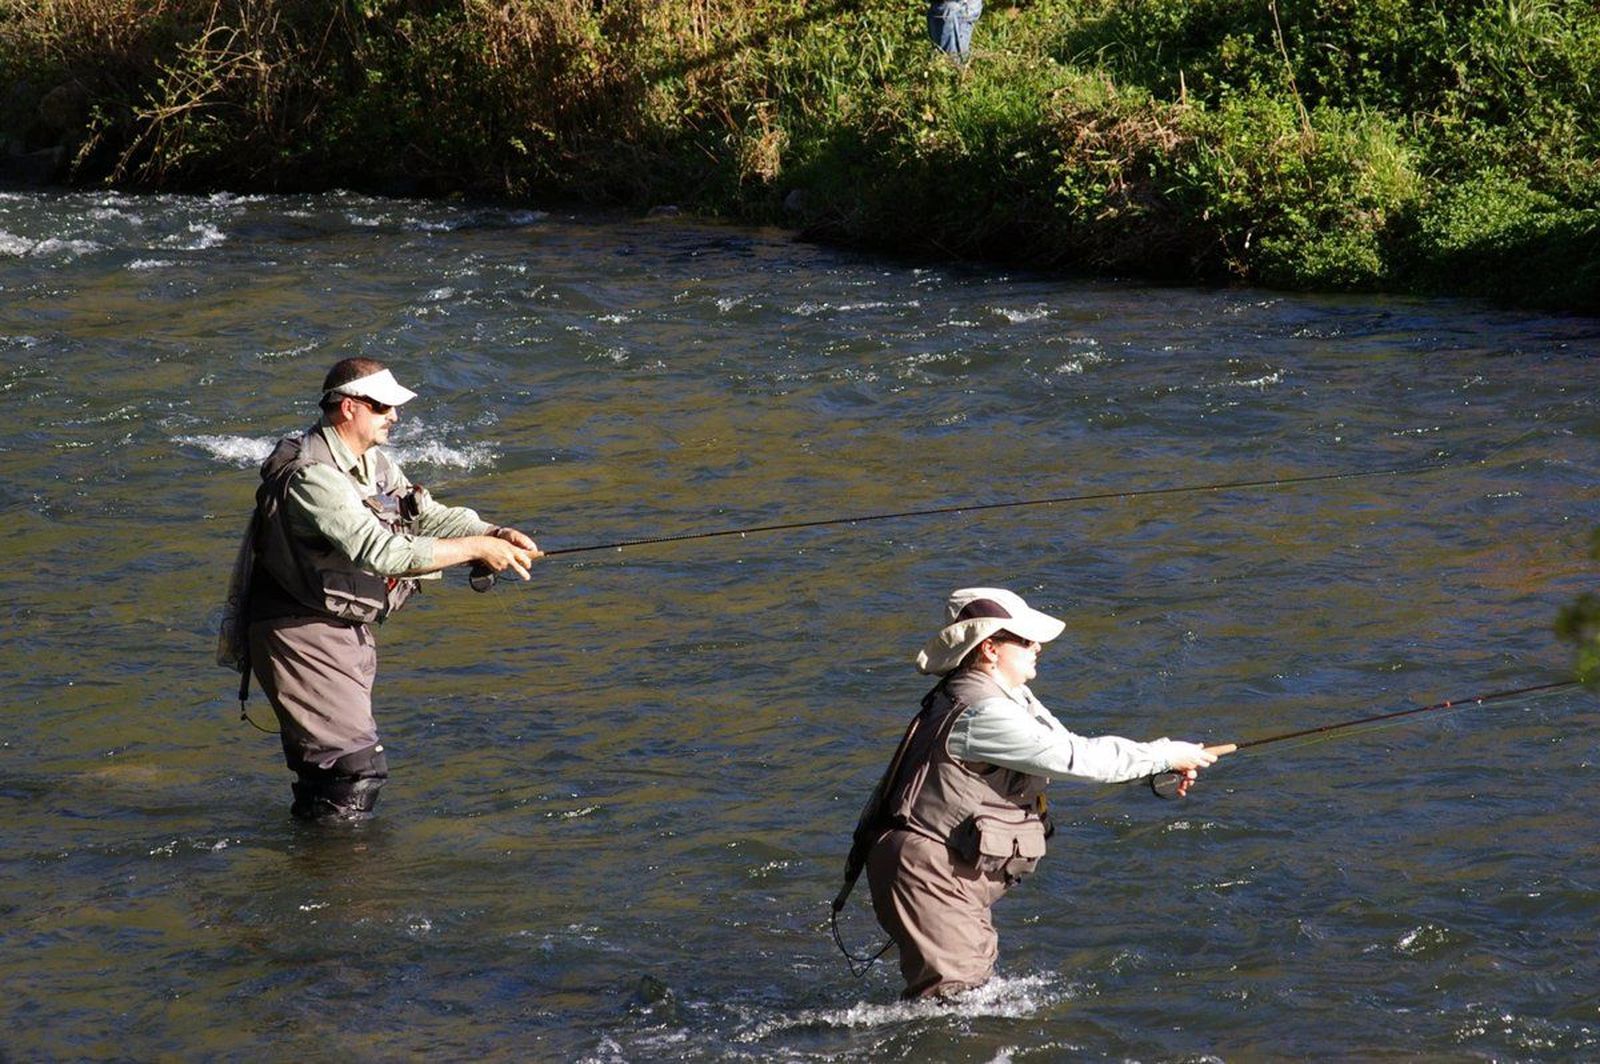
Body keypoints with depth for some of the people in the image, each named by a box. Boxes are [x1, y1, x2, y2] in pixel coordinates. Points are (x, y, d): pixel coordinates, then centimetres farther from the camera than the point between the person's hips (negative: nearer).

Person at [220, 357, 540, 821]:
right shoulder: (311, 475, -25)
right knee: (356, 764, -14)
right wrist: (476, 548, -28)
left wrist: (496, 534, -11)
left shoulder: (373, 462, 8)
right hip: (300, 632, -10)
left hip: (347, 627, 10)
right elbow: (381, 552, -32)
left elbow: (430, 516, 9)